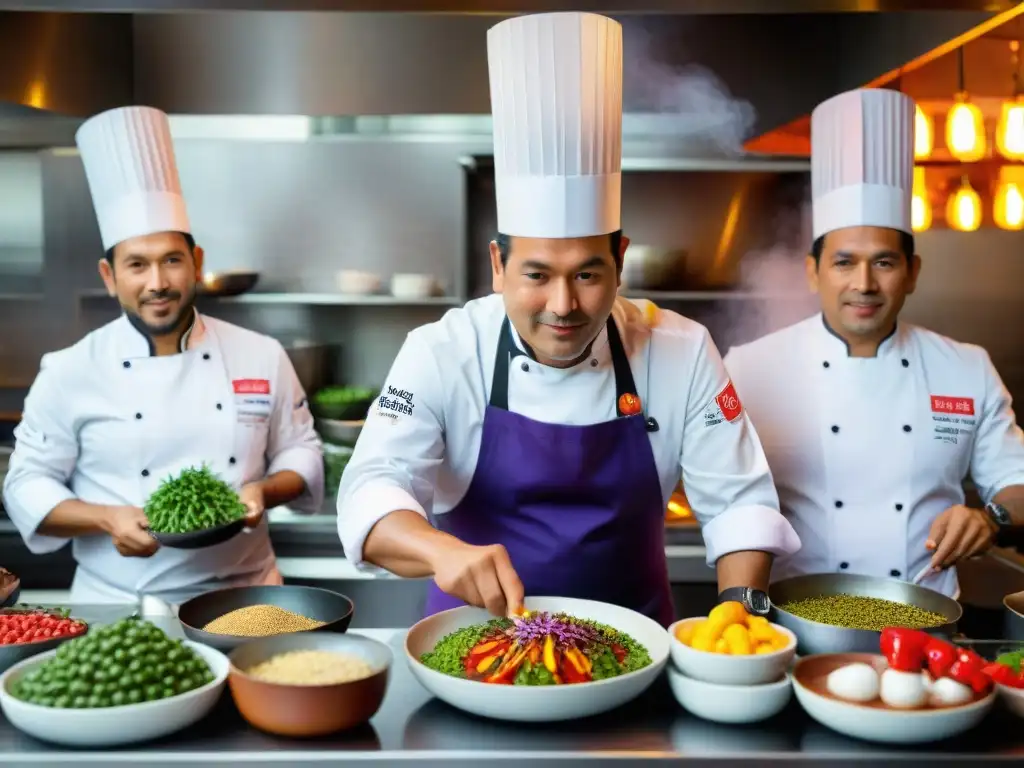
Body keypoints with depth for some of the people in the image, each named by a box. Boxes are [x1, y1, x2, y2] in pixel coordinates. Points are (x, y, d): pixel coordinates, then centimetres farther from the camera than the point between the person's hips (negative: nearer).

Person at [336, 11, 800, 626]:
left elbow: (738, 501, -1)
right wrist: (443, 549, -37)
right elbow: (372, 488, -18)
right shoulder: (441, 355, -10)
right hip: (477, 634, -1)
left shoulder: (682, 354, -6)